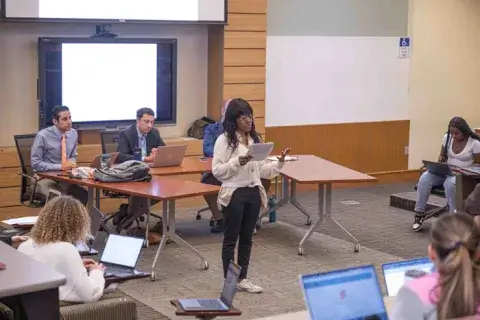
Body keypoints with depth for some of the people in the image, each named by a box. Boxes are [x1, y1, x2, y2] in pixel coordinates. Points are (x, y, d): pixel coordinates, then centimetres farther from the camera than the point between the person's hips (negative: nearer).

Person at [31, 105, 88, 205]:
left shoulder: (73, 133, 2)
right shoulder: (43, 136, -15)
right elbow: (35, 164, -14)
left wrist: (71, 163, -9)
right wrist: (60, 166, -19)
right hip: (45, 177, -5)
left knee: (84, 196, -22)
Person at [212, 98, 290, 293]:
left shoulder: (254, 139, 10)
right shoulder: (224, 140, -9)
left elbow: (261, 169, 12)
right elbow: (217, 171, -13)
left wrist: (279, 163, -3)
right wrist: (238, 162, -24)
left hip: (254, 193, 6)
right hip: (234, 194, -6)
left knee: (247, 238, 13)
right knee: (231, 239, 5)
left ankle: (242, 279, 23)